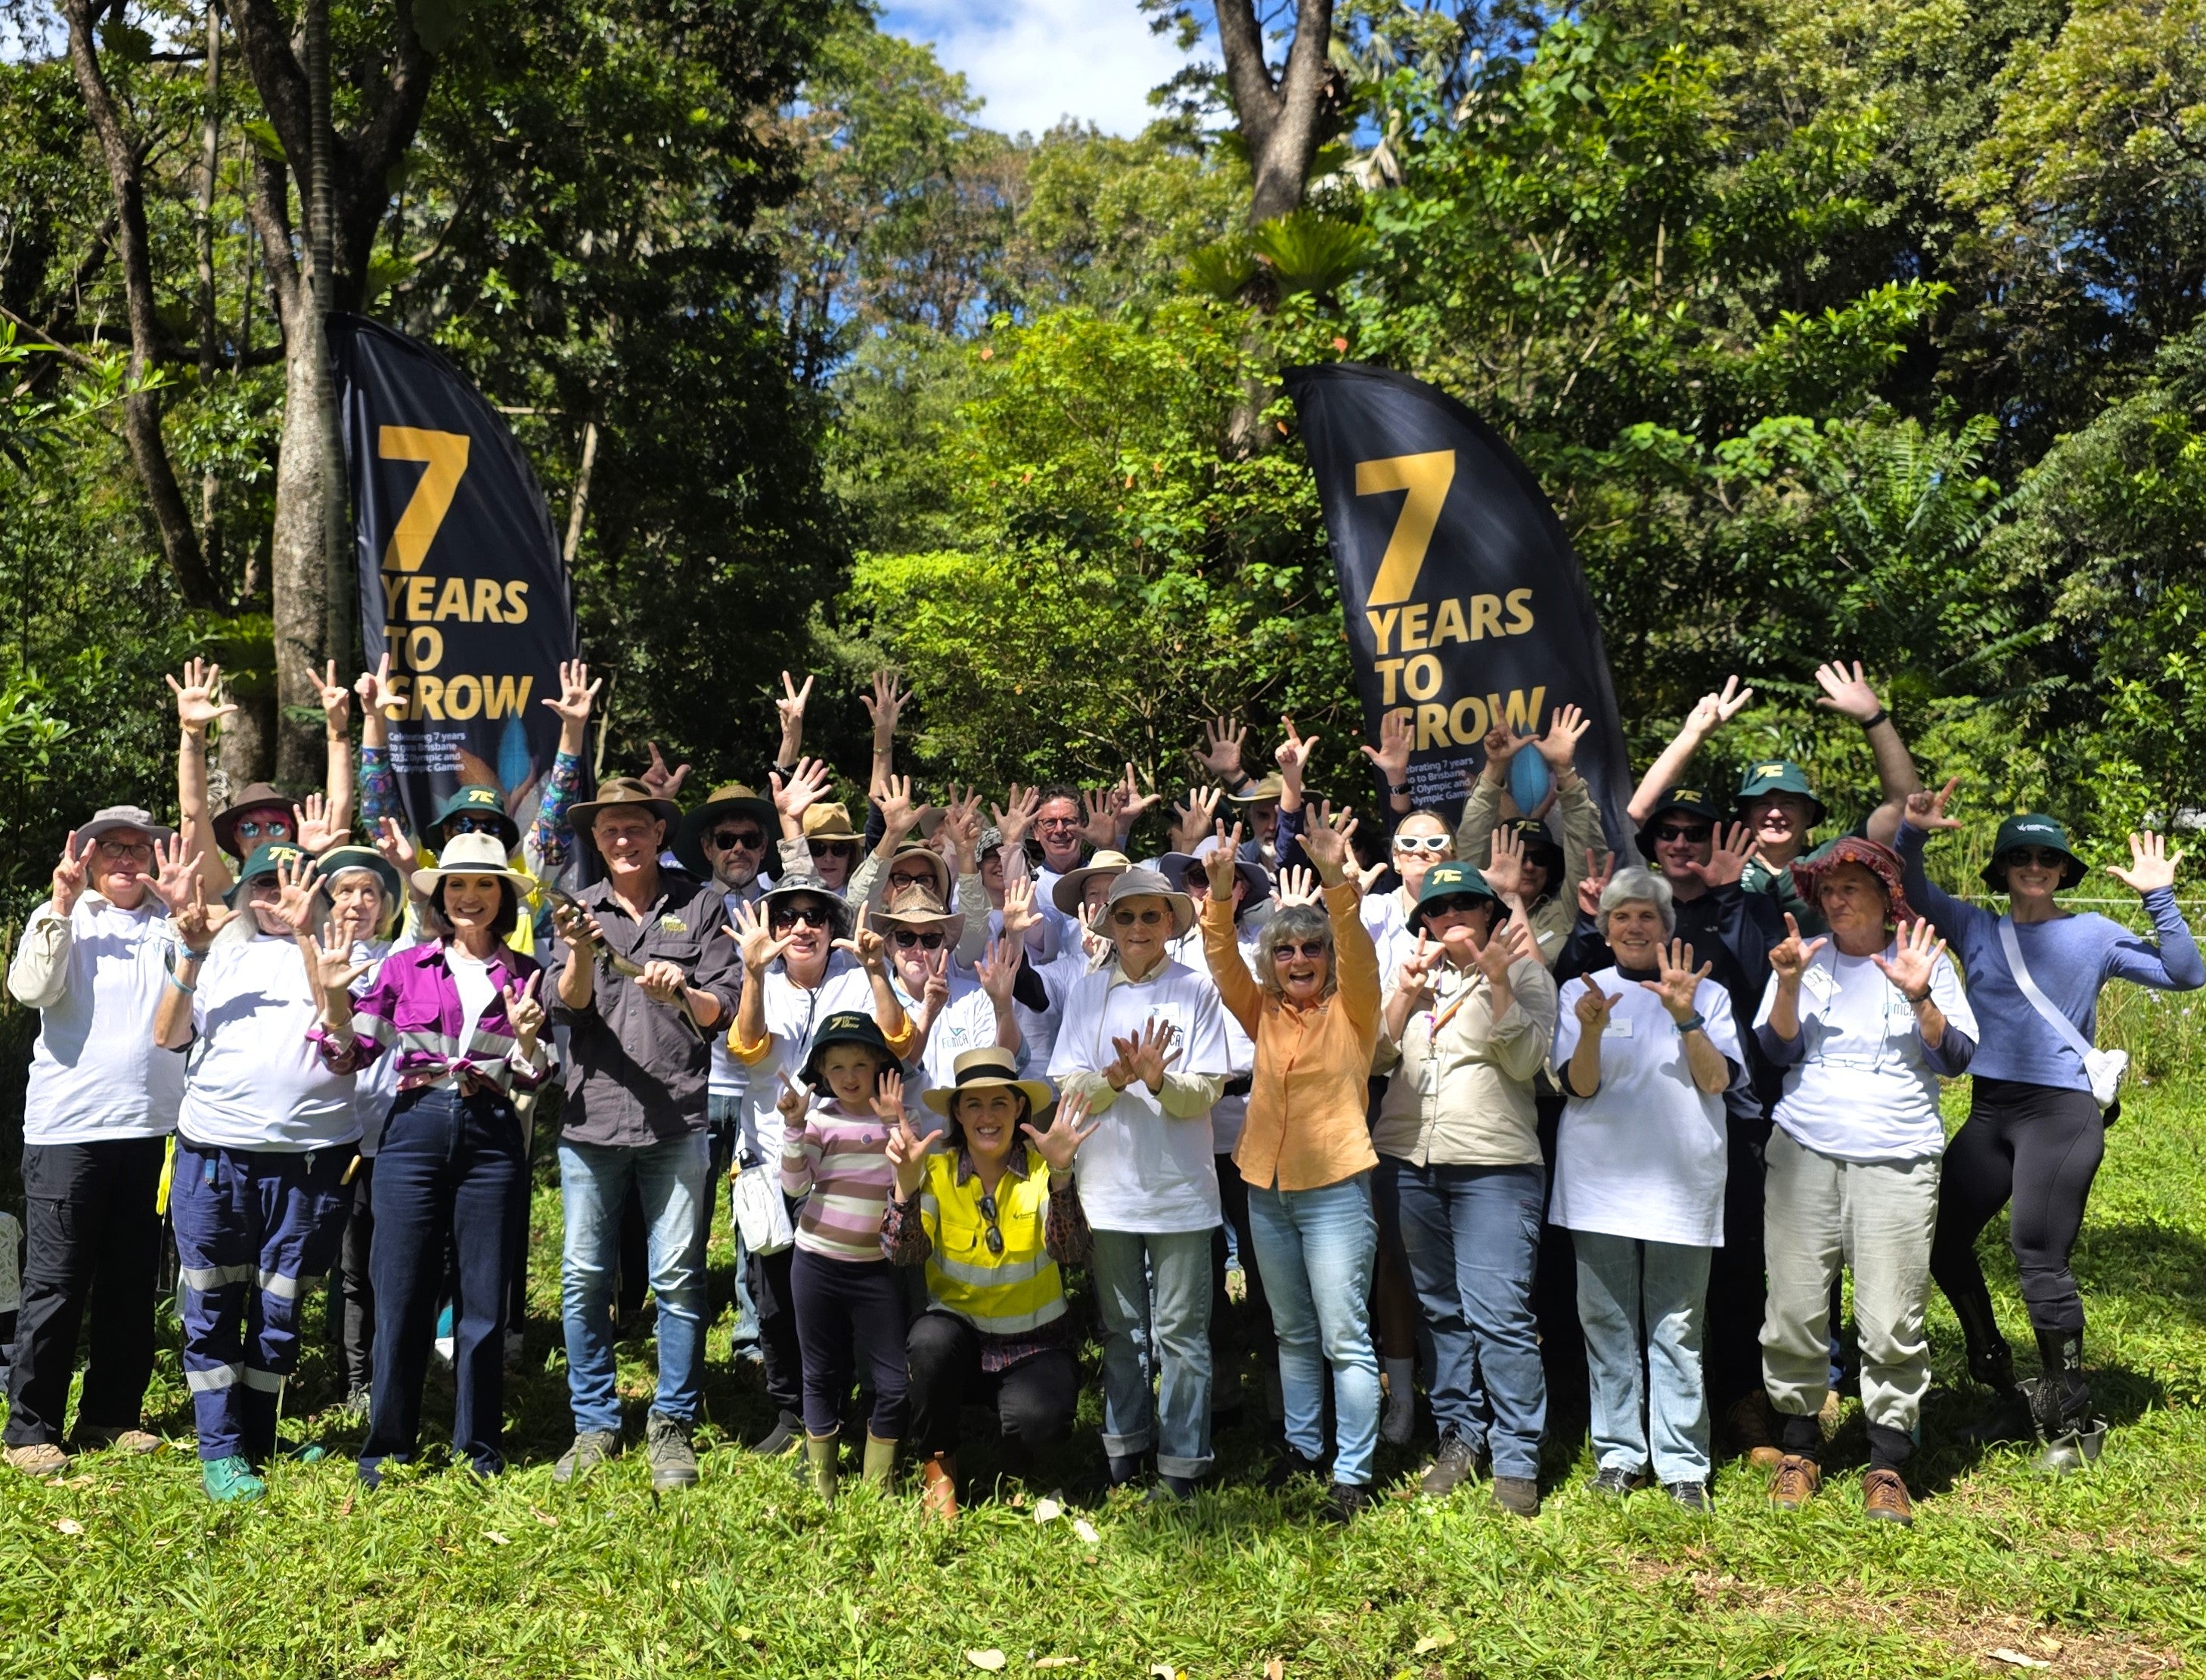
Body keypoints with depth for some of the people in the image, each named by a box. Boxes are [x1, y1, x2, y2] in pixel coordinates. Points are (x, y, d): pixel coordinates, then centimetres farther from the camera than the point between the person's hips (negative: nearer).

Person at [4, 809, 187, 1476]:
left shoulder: (171, 923, 11)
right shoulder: (60, 917, 6)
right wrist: (62, 907, -14)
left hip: (151, 1127, 3)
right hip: (68, 1128, -3)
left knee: (131, 1283, 10)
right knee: (55, 1285, 0)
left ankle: (111, 1415, 20)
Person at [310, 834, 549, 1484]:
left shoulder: (524, 976, 7)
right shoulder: (405, 968, 6)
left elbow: (534, 1078, 7)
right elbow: (353, 1056, 5)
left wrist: (526, 1035, -13)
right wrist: (334, 998, -10)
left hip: (491, 1139, 0)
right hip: (414, 1132, 0)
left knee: (484, 1300, 7)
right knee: (402, 1295, 4)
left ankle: (479, 1447, 21)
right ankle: (387, 1448, 20)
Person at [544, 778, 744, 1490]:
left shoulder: (701, 904, 8)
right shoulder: (578, 909, 12)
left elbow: (723, 1008, 4)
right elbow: (566, 1004, -1)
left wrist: (682, 993, -16)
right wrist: (581, 953, -20)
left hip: (677, 1117, -1)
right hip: (591, 1113, 2)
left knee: (678, 1277, 0)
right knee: (584, 1277, 5)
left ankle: (672, 1425, 13)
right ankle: (594, 1424, 18)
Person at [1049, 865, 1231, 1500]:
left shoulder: (1196, 990, -1)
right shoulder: (1087, 992, 6)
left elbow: (1206, 1093, -6)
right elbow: (1069, 1087, -1)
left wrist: (1160, 1080, -25)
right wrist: (1116, 1077, -20)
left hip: (1179, 1186, -2)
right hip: (1107, 1182, 2)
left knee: (1180, 1330, 2)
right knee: (1121, 1328, 14)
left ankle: (1181, 1464, 12)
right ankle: (1123, 1450, 27)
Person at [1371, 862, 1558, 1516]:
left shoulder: (1524, 973, 3)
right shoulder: (1412, 975, 15)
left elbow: (1526, 1061, -10)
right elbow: (1377, 1057, 5)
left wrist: (1497, 981, -17)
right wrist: (1406, 993, -6)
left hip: (1494, 1166, -4)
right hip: (1409, 1162, 5)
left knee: (1498, 1313, -9)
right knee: (1442, 1310, 11)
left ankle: (1516, 1460, 0)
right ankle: (1459, 1436, 23)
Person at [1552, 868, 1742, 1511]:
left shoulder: (1707, 994, 7)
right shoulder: (1580, 992, 7)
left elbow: (1717, 1080, -5)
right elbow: (1579, 1086, -5)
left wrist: (1685, 1017, -18)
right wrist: (1592, 1028, -23)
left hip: (1681, 1182, -1)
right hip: (1600, 1182, 1)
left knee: (1677, 1329, 2)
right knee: (1607, 1323, 6)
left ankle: (1683, 1464, 10)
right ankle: (1618, 1453, 17)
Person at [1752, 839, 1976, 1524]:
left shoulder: (1926, 961, 7)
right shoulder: (1808, 960, 10)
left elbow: (1956, 1060, 0)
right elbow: (1776, 1050, 1)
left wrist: (1919, 996, -14)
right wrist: (1788, 984, -13)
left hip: (1898, 1164, -1)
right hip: (1805, 1156, 1)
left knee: (1893, 1324, -3)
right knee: (1794, 1312, 1)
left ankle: (1887, 1466, 12)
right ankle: (1799, 1447, 19)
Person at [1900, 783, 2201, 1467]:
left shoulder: (2093, 935, 3)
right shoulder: (1976, 928, 9)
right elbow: (1910, 890, 0)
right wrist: (1912, 831, -19)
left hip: (2061, 1112, -5)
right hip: (1989, 1111, 5)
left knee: (2038, 1257, -8)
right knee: (1943, 1240, 7)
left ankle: (2071, 1419, 9)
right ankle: (2006, 1394, 24)